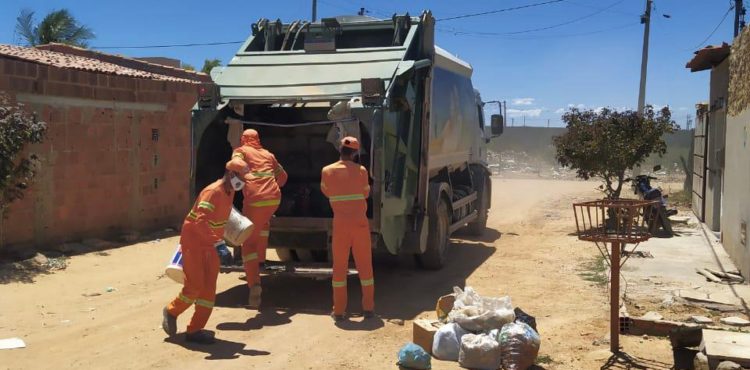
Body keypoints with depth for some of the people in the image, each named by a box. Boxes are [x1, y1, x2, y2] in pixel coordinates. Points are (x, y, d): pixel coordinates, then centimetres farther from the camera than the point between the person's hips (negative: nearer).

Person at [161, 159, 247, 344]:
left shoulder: (229, 192, 5)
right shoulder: (213, 192, -23)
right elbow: (201, 221, -35)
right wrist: (218, 242, -42)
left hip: (210, 244, 8)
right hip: (193, 242, -8)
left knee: (209, 288, 3)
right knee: (195, 286, -6)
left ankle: (195, 329, 8)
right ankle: (171, 311, 21)